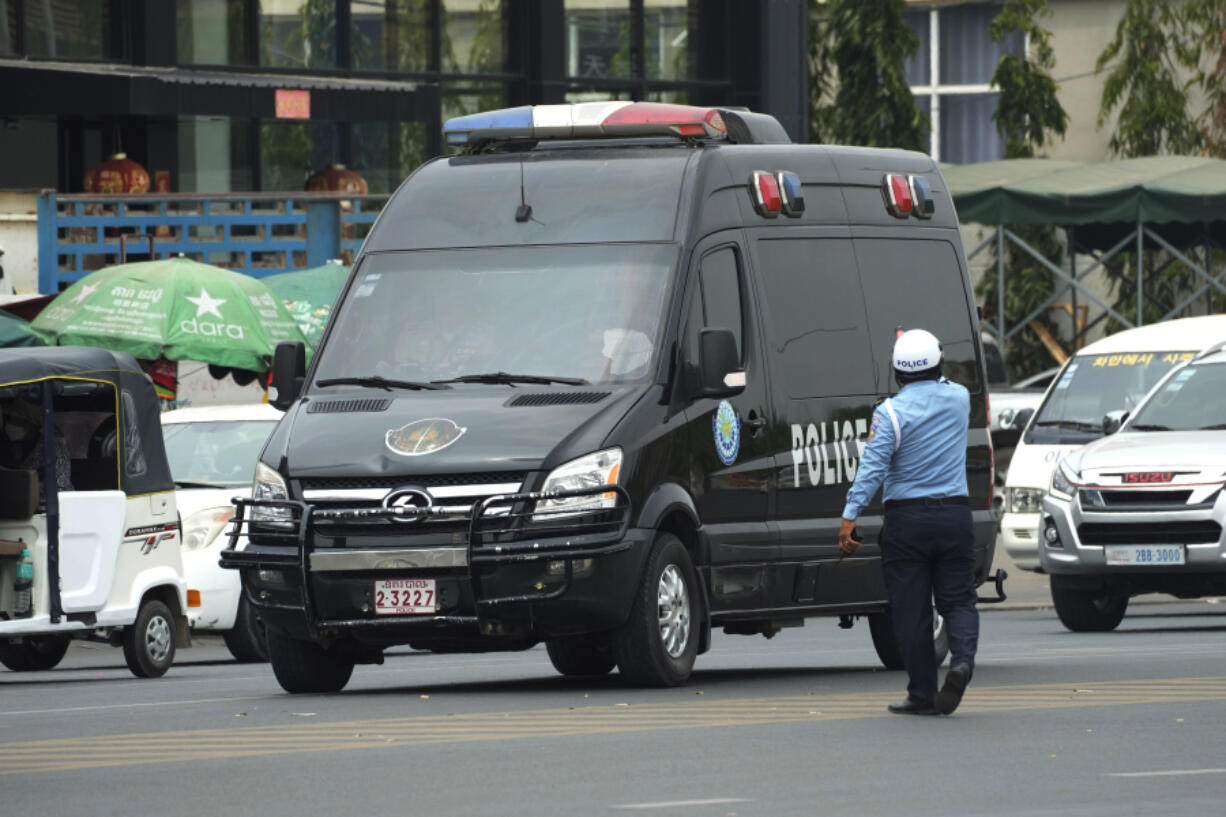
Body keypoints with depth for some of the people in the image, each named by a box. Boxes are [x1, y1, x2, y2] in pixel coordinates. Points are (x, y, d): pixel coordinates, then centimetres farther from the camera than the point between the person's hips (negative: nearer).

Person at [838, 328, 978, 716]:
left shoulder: (891, 411, -9)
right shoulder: (958, 399, 3)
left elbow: (873, 466, -16)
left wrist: (850, 515, -17)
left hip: (907, 520, -3)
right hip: (954, 515, 3)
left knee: (911, 610, 3)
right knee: (957, 599, 10)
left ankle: (923, 694, 5)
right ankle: (962, 659, -19)